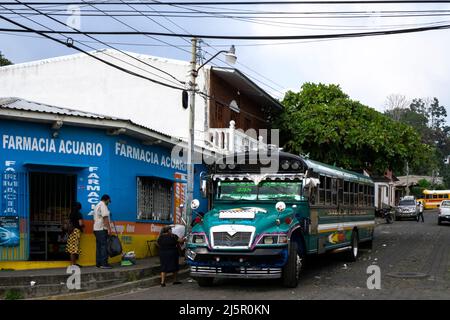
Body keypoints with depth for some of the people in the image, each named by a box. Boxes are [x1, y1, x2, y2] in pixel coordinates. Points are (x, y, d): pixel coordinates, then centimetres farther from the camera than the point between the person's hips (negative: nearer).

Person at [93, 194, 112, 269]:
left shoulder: (96, 206, 21)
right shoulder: (103, 206, -10)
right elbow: (105, 218, -18)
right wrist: (109, 229, -19)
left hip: (96, 229, 10)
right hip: (102, 229, -10)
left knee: (98, 246, 10)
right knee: (104, 246, -10)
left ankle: (98, 263, 11)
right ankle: (104, 263, -14)